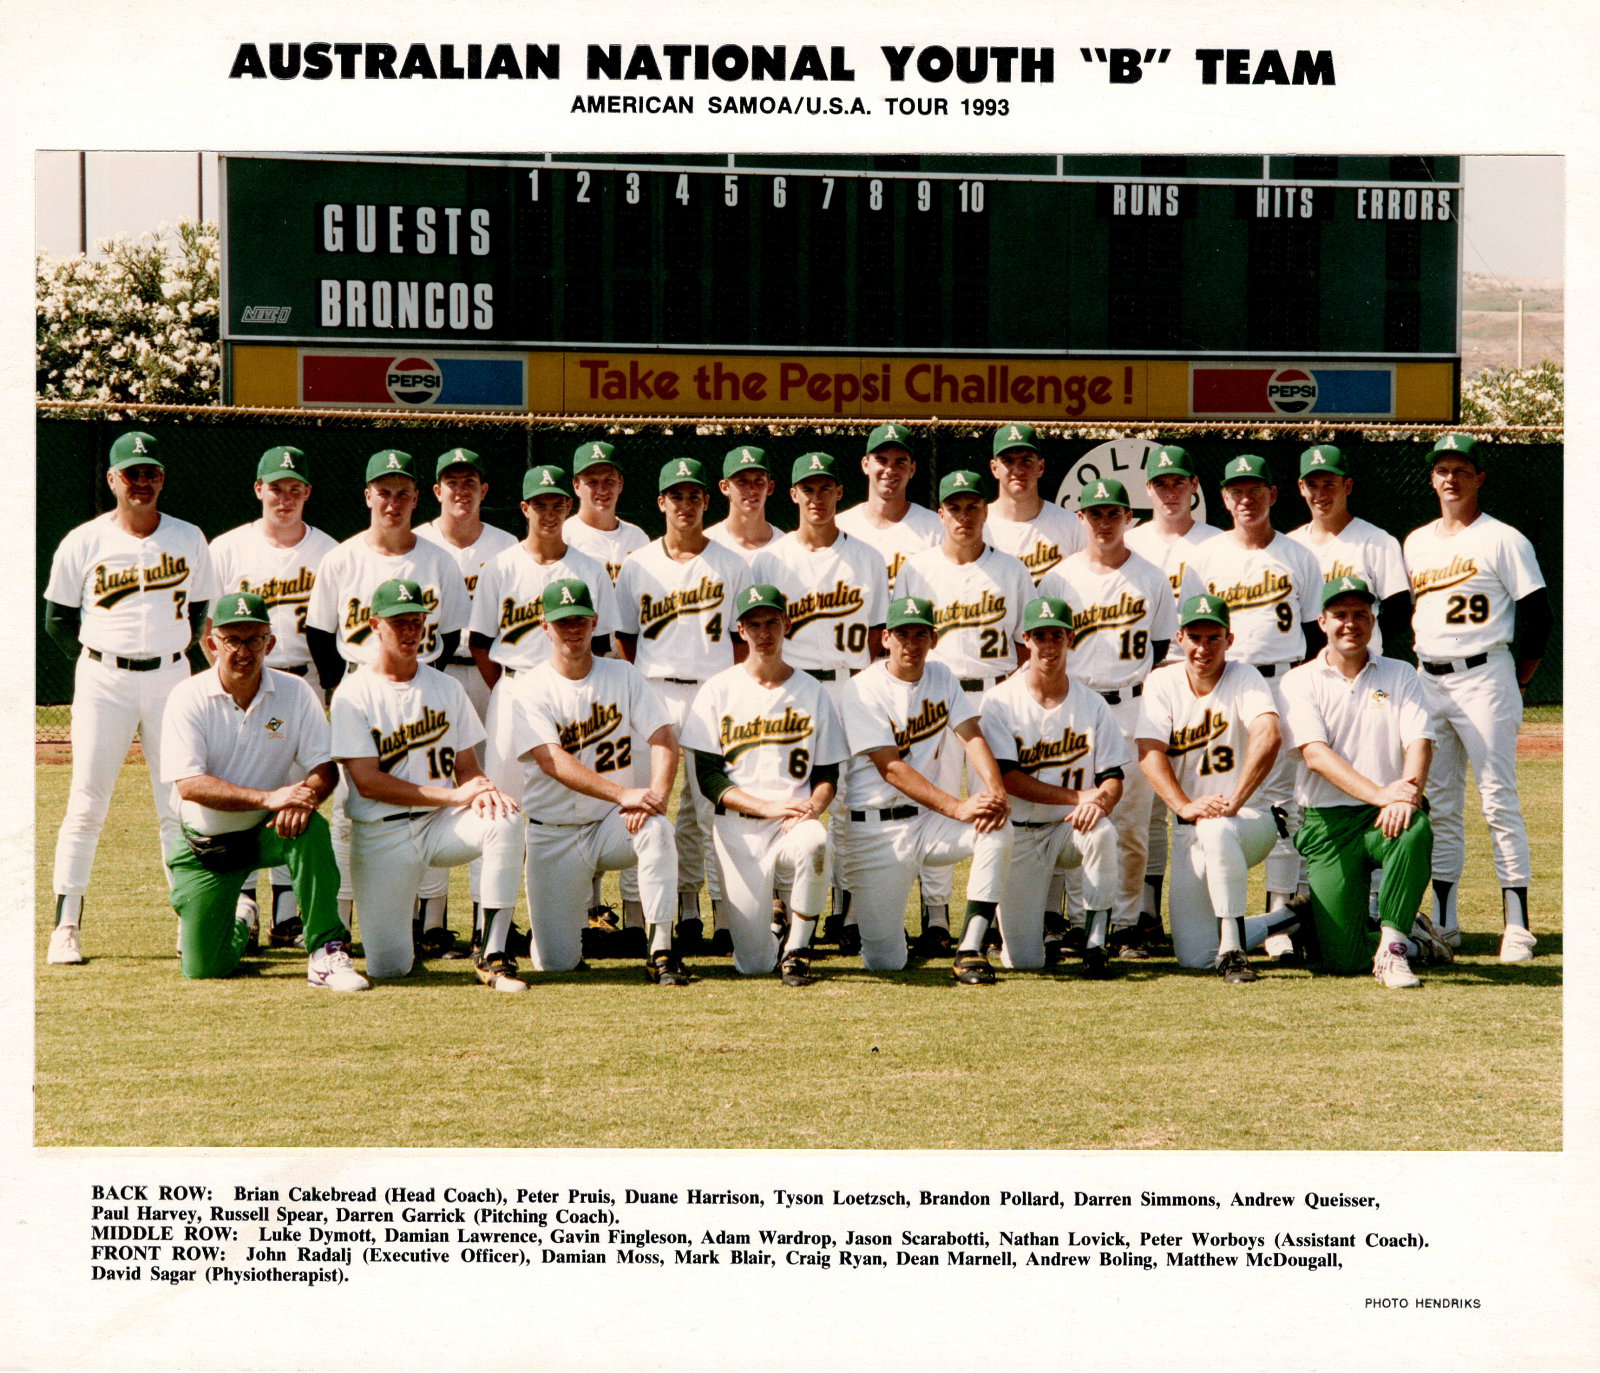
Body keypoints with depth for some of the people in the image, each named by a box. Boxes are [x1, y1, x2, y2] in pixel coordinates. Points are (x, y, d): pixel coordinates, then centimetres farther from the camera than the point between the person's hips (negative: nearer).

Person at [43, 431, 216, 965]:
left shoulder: (189, 540, 5)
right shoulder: (82, 543, 0)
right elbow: (58, 620, 8)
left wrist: (169, 654, 10)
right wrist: (102, 659, 6)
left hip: (171, 678, 2)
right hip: (103, 679, -1)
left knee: (180, 805, 2)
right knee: (86, 804, -4)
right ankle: (66, 927, 0)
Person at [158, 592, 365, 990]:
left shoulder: (295, 693, -5)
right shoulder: (187, 698, -12)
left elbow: (325, 768, -9)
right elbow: (189, 785, -22)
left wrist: (305, 796, -34)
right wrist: (267, 798, -34)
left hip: (266, 834, 1)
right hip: (205, 845, -1)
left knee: (310, 827, -35)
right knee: (203, 970, -5)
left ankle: (326, 953, -26)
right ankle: (236, 921, 32)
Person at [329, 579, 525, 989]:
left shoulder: (447, 689, 10)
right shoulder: (353, 693, -4)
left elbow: (466, 766, 9)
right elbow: (368, 782, -12)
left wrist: (481, 788, -17)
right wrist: (454, 796, -19)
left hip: (441, 825, 3)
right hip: (380, 836, -3)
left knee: (505, 822, -31)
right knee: (387, 968, -11)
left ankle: (493, 956, -27)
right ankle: (400, 934, 28)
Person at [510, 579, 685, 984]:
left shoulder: (623, 676, 4)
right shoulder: (530, 688, -6)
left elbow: (663, 737, -6)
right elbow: (553, 762, -20)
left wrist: (657, 794, -27)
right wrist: (624, 793, -33)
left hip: (612, 825, 2)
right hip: (553, 835, -2)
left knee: (656, 829, -34)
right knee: (556, 964, -7)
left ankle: (661, 951, -28)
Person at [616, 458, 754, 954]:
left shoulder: (731, 566, 8)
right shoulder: (637, 565, 10)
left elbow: (740, 639, 9)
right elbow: (625, 638, 13)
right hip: (653, 692, 2)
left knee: (712, 805, -6)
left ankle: (724, 913, -4)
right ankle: (685, 904, 8)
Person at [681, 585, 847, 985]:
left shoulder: (811, 692, 10)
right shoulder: (719, 690, 5)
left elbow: (827, 773, 9)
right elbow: (708, 776, -1)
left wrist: (810, 810, -14)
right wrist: (767, 806, -15)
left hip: (795, 821, 1)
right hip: (739, 828, -1)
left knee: (814, 843, -39)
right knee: (753, 965, -10)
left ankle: (797, 947, -14)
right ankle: (765, 931, 29)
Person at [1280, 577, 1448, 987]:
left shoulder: (1400, 675, 11)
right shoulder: (1301, 682, 4)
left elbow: (1419, 742, -4)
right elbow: (1315, 754, -11)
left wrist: (1406, 794, -26)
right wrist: (1379, 793, -25)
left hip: (1387, 815, 1)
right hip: (1328, 823, -1)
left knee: (1415, 830, -38)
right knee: (1342, 960, -9)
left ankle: (1393, 946, -21)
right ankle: (1400, 931, 24)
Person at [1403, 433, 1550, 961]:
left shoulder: (1503, 540, -3)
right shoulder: (1415, 543, 14)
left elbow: (1539, 615, -5)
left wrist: (1518, 681, -4)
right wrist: (1417, 671, 13)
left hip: (1484, 676, -6)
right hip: (1427, 680, 6)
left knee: (1499, 801, -8)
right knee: (1438, 804, 7)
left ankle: (1518, 924, -7)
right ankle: (1443, 921, 13)